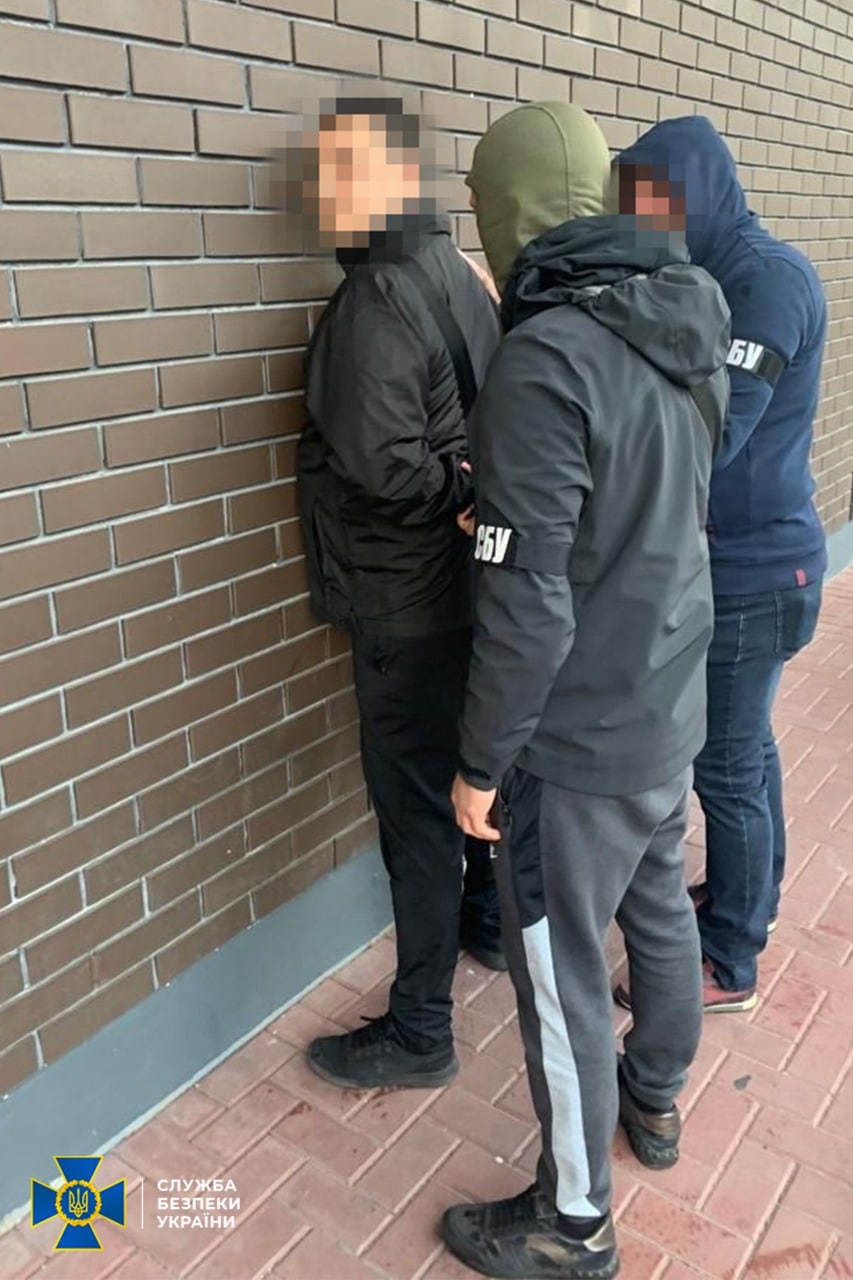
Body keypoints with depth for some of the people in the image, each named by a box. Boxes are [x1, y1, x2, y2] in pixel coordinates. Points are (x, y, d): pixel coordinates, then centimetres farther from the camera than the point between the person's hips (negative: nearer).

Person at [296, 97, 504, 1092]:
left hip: (406, 604, -9)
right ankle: (491, 923, 44)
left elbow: (382, 463, -29)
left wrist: (460, 489, -14)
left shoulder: (376, 300, -20)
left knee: (417, 809, 1)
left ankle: (418, 1031, 16)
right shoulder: (460, 275, 8)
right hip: (470, 584, 9)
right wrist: (476, 487, -2)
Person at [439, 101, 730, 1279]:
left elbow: (528, 607, -24)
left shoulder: (546, 359, -24)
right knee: (660, 911, 24)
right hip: (672, 705, 8)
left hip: (579, 740, -8)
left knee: (562, 980, 8)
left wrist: (482, 762, -12)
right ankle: (653, 1099, 49)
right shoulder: (689, 327, 2)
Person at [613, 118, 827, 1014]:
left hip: (753, 570, -8)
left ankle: (728, 962, 20)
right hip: (735, 560, 9)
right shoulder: (709, 279, 9)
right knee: (745, 747, 21)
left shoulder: (768, 280, -18)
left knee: (724, 765, 2)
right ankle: (753, 896, 41)